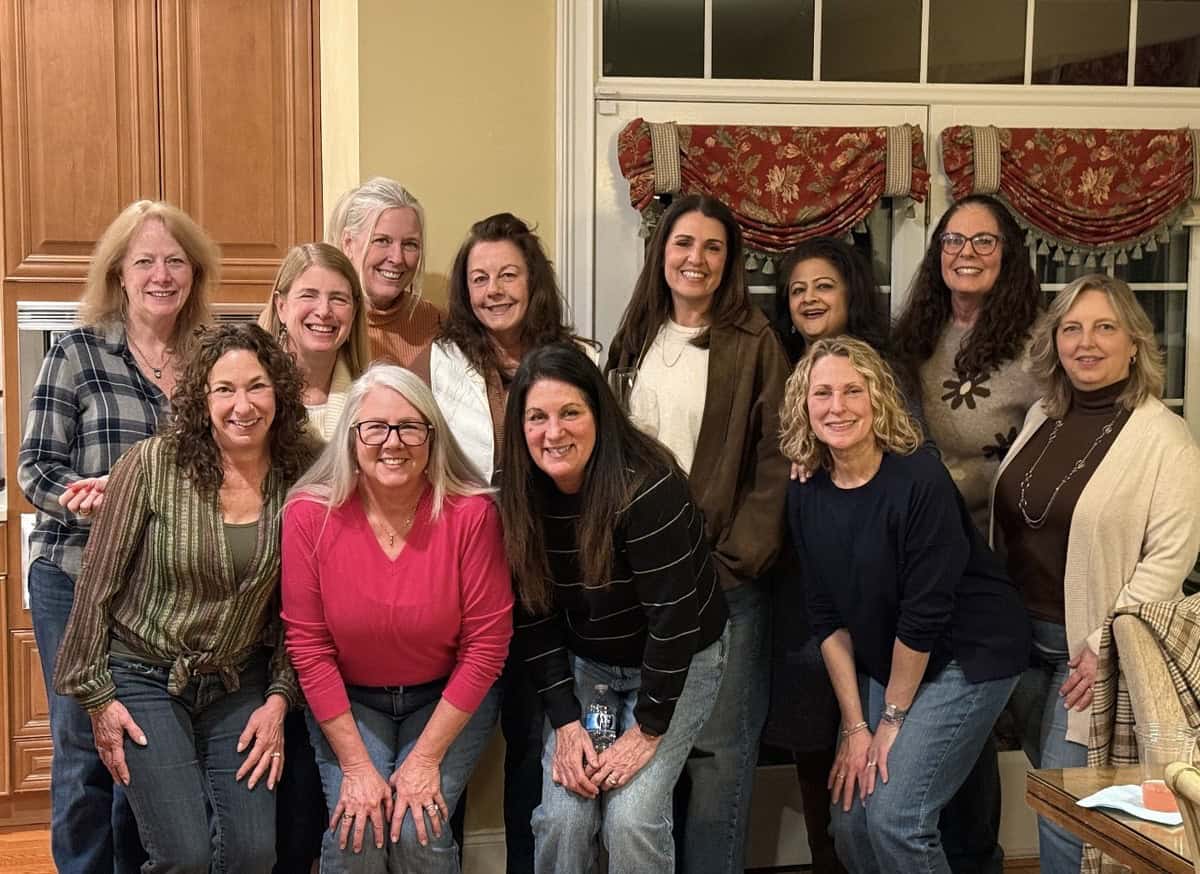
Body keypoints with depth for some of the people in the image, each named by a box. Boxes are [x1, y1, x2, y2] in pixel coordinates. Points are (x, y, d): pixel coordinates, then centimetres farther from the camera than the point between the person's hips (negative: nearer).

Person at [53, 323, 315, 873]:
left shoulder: (298, 480, -7)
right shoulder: (152, 465, -16)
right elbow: (98, 583, -9)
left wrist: (279, 698, -2)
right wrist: (96, 696, -6)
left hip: (240, 684, 3)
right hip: (144, 678, -3)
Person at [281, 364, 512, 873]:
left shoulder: (470, 512, -19)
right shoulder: (309, 515, -16)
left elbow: (486, 644, -14)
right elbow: (308, 645, -10)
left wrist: (426, 758, -13)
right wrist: (356, 764, -12)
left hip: (449, 697, -1)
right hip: (347, 698, 1)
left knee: (418, 831, -16)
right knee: (355, 831, -15)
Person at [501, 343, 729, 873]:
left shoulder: (646, 490, -28)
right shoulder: (522, 499, -11)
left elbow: (673, 618, -25)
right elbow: (534, 617, -5)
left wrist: (648, 731, -19)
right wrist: (565, 722, -12)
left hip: (678, 663, -4)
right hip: (585, 663, 4)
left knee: (631, 816, -16)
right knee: (562, 815, -9)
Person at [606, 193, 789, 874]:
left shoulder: (754, 344, -4)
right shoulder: (635, 341, 11)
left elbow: (775, 466, -7)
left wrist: (735, 561, -14)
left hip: (724, 578, -4)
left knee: (719, 748, -1)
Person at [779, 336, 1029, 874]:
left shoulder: (919, 480, -22)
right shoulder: (807, 496, -3)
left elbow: (924, 614, -20)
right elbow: (827, 618, -1)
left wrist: (892, 720, -12)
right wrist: (855, 726, -4)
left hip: (969, 654, -6)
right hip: (884, 663, 6)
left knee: (894, 818, -14)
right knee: (850, 821, 3)